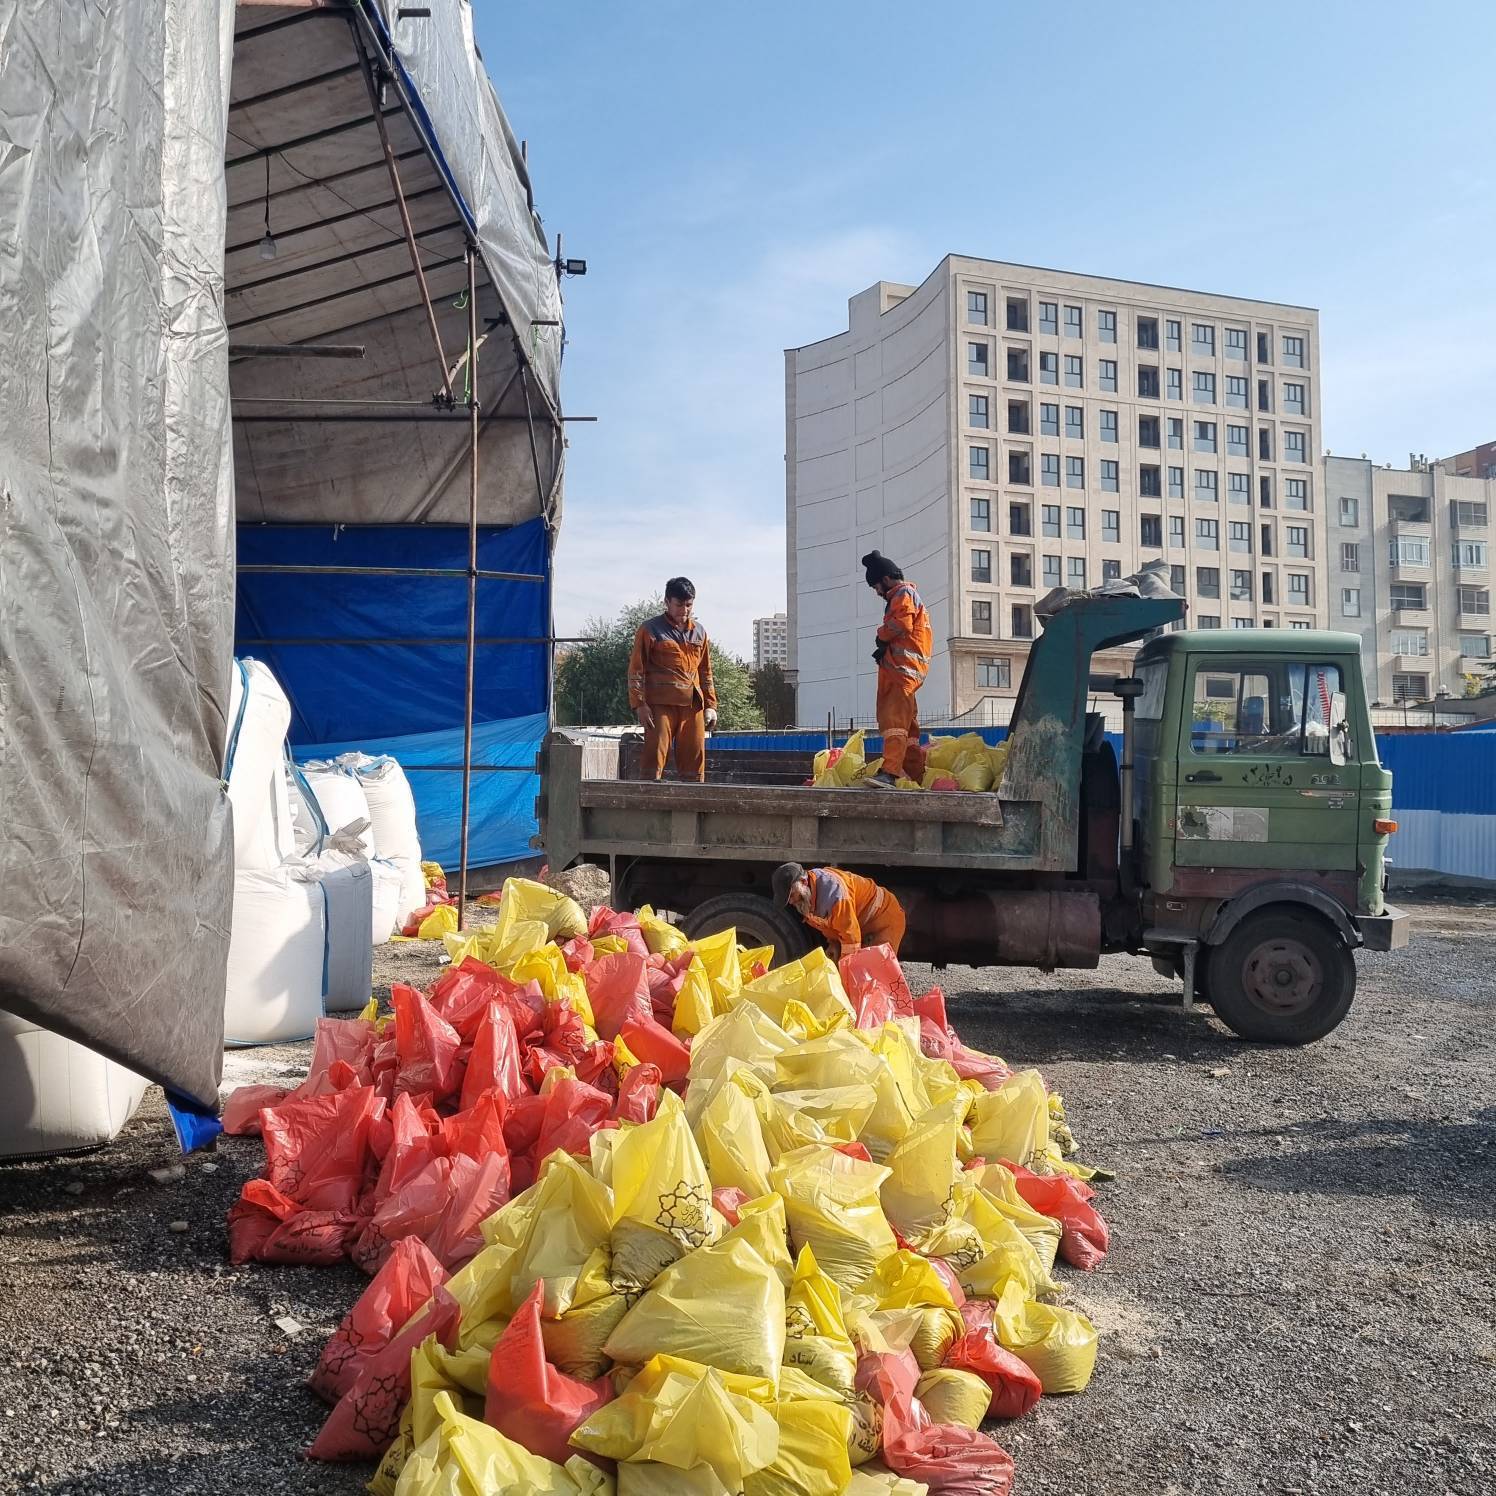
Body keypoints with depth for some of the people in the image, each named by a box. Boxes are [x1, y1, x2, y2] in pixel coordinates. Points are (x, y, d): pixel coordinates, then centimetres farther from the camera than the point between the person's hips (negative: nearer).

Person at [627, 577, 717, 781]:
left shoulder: (699, 633, 16)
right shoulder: (650, 630, 2)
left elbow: (706, 673, 21)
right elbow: (636, 670, -1)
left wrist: (710, 705, 13)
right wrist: (639, 704, -10)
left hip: (693, 705, 5)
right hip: (660, 705, -5)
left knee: (694, 764, 5)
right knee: (654, 763, -8)